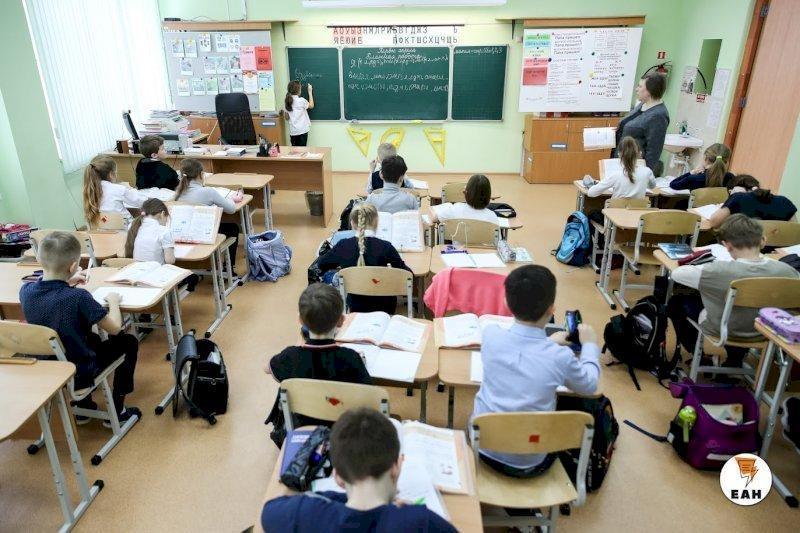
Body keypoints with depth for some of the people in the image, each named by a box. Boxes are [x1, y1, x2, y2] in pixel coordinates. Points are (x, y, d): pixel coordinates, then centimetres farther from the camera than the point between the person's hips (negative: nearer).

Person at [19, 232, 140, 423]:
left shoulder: (26, 291, -12)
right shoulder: (78, 297, -31)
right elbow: (115, 328, -21)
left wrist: (66, 282, 13)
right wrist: (113, 301, -7)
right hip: (79, 374, -6)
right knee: (128, 342, 16)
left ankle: (83, 407, 37)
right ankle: (117, 411, 21)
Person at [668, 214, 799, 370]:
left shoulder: (719, 271, -35)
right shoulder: (786, 271, -24)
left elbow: (676, 273, -21)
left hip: (720, 330, -3)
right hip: (762, 332, 4)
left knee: (676, 302, 21)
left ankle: (695, 353, 36)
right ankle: (735, 359, 43)